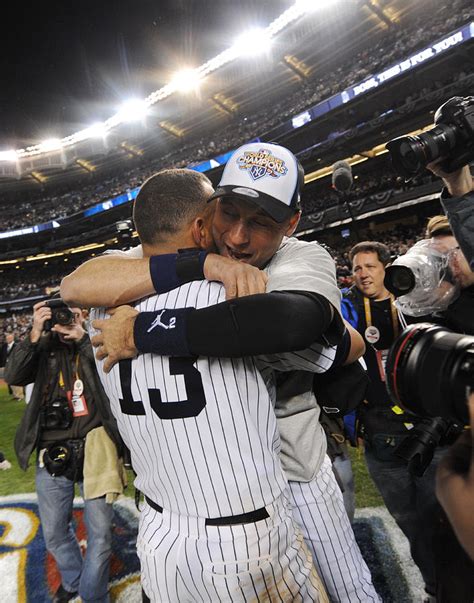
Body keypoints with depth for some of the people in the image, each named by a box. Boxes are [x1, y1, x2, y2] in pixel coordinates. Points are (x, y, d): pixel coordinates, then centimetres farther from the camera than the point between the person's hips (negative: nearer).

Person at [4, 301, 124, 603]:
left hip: (93, 450, -3)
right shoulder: (43, 348, 5)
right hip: (51, 454, 3)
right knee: (54, 533, 20)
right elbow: (12, 376, -8)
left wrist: (83, 338, -22)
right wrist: (34, 335, -19)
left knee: (100, 533, 7)